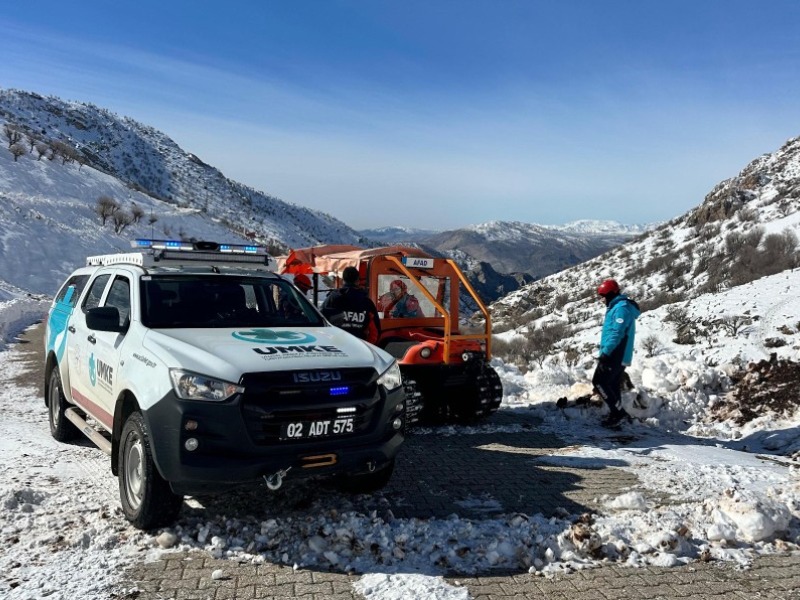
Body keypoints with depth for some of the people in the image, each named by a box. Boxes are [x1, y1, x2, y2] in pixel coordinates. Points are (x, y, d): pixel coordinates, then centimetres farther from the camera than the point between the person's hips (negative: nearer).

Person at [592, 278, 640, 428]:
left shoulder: (621, 308, -14)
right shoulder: (617, 307, 19)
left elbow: (617, 333, -23)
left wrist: (605, 352, -25)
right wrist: (605, 352, 21)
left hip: (615, 355, -10)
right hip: (620, 356, 10)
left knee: (599, 382, -10)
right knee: (612, 386, 12)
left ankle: (619, 412, -8)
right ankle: (616, 415, 16)